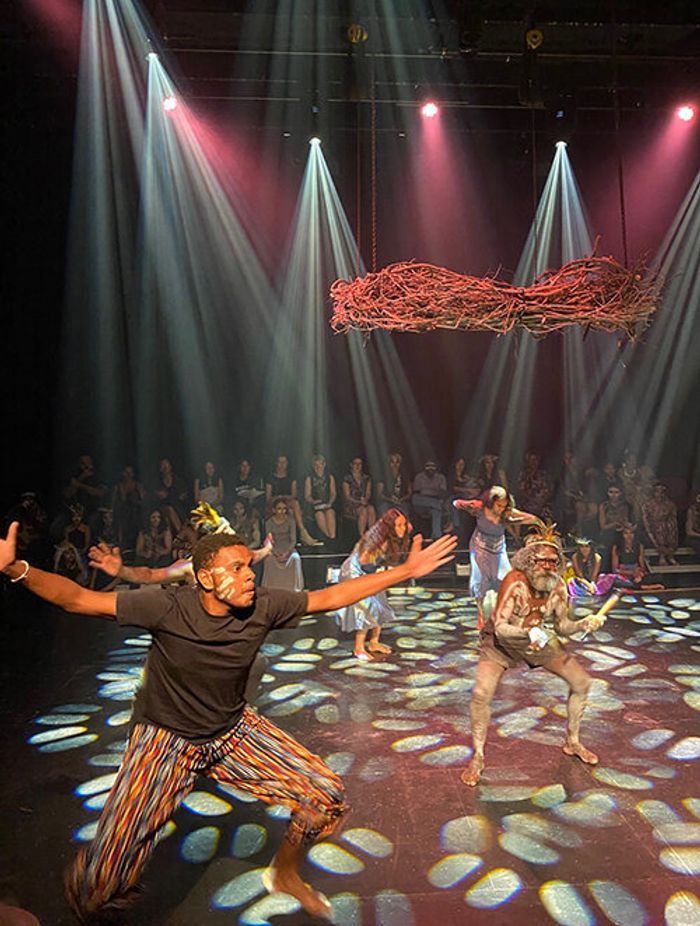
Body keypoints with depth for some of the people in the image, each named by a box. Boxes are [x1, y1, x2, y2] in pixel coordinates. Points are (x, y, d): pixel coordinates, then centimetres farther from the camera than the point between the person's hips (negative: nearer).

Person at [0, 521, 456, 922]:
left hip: (235, 730, 4)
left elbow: (329, 597, -9)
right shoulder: (168, 607, -26)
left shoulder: (263, 606, -16)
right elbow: (78, 598, -26)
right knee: (101, 886, -11)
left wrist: (406, 570, -9)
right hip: (166, 740, -3)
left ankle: (285, 873, 31)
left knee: (328, 797, -1)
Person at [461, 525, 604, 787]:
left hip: (536, 640, 5)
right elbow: (500, 628, -32)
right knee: (481, 694, -24)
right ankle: (477, 758, -2)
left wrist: (583, 624, -22)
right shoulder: (514, 582, -32)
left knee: (582, 683, 4)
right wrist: (529, 632, -49)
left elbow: (562, 627, -3)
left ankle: (572, 742, 29)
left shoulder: (558, 586, -15)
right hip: (500, 641, -5)